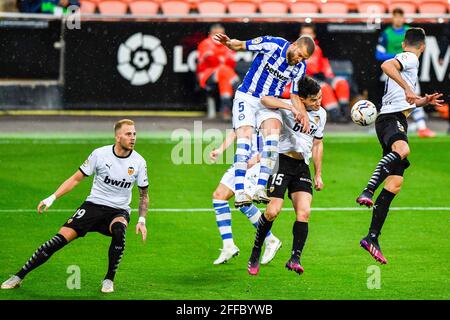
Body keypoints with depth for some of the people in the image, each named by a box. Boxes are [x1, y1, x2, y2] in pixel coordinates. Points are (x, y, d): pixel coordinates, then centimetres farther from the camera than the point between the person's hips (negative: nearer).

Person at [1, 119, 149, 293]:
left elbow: (144, 195, 9)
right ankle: (19, 277, -8)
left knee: (119, 231, -36)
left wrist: (142, 221, -3)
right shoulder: (100, 154, -6)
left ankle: (109, 279, -17)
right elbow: (76, 178, 2)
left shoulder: (139, 162, -3)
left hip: (119, 211, 0)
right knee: (62, 237, -17)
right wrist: (52, 197, -7)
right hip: (93, 205, 0)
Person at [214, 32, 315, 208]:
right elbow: (240, 45, -4)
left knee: (273, 132, -26)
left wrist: (303, 114, -9)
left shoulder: (300, 67, -2)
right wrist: (229, 42, -26)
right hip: (247, 97, -3)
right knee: (245, 136, -23)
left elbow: (295, 95, 8)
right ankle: (240, 193, -28)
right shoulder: (271, 44, -14)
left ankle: (260, 188, -30)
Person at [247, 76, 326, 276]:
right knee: (273, 211, -14)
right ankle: (255, 254, 4)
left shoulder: (321, 114, 12)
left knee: (304, 212, -12)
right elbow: (265, 100, -27)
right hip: (282, 160, -6)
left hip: (302, 166, 6)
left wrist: (318, 175, 21)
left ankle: (295, 258, -9)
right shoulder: (289, 106, -8)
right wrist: (292, 108, -37)